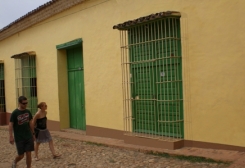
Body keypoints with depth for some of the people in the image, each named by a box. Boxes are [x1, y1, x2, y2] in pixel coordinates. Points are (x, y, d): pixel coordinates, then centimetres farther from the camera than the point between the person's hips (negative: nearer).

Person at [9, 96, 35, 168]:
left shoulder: (28, 112, 3)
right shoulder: (15, 113, -12)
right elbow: (10, 125, -10)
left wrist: (33, 134, 14)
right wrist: (11, 136, -17)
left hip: (28, 137, 4)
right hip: (19, 138, -4)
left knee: (29, 154, 2)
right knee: (21, 155, 4)